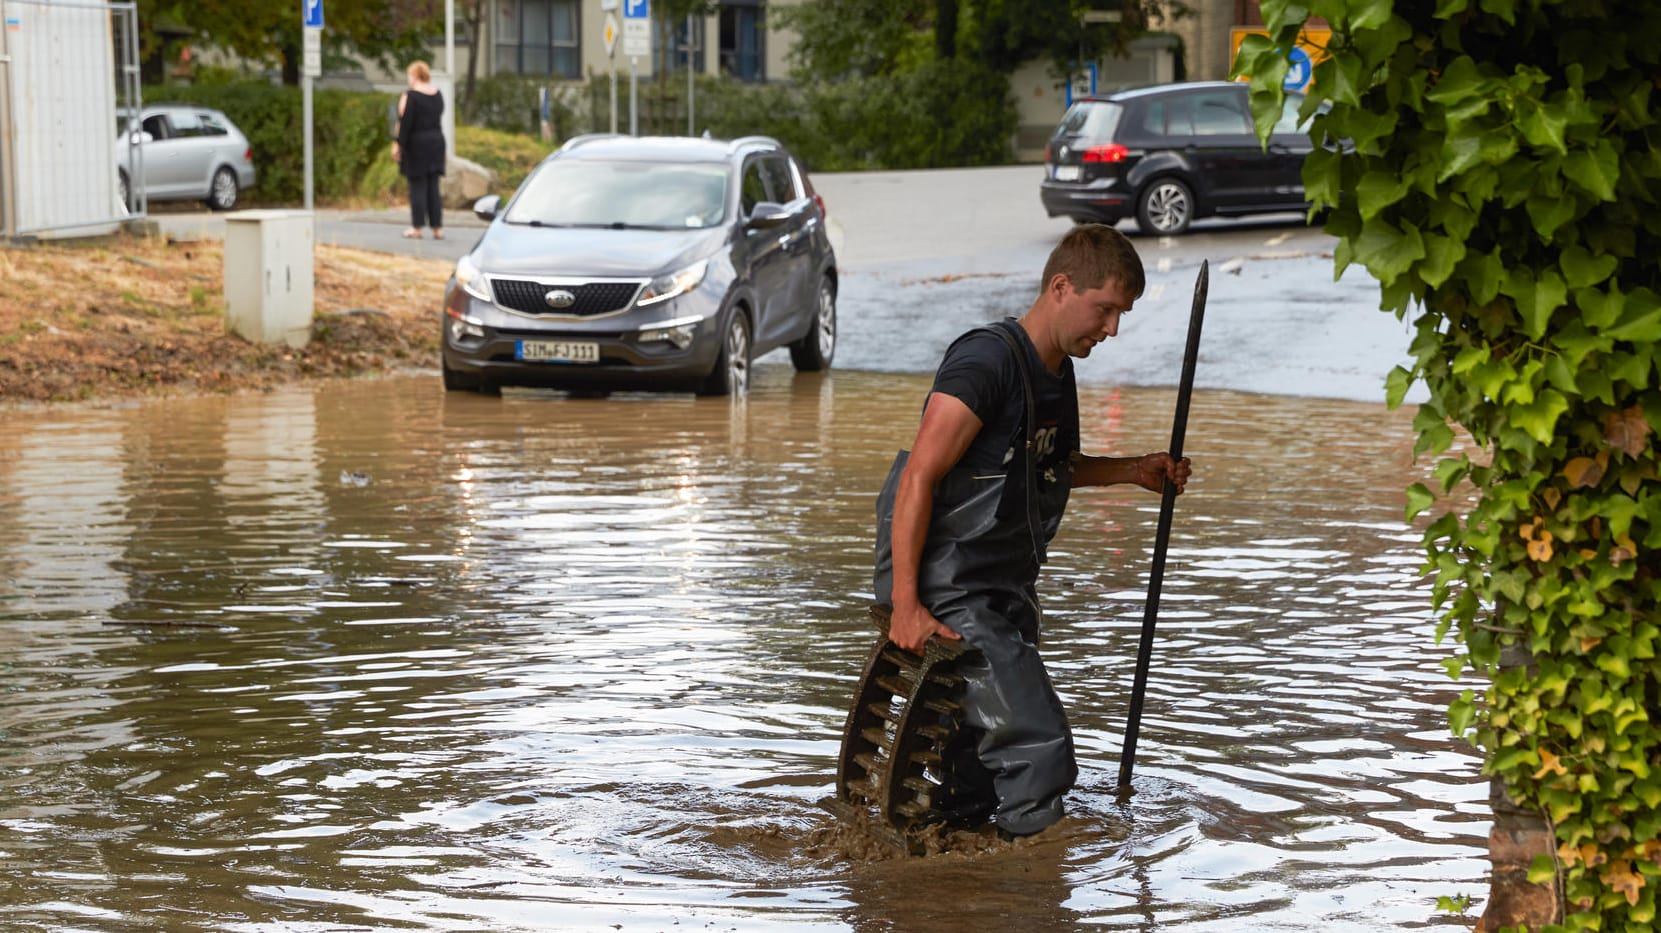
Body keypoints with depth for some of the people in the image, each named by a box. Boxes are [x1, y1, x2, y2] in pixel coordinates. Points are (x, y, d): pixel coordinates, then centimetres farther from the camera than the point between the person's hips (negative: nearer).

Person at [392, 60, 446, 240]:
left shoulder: (411, 96, -13)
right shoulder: (438, 95, 8)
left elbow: (405, 123, -16)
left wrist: (399, 144, -12)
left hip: (416, 143, -6)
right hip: (437, 142, 6)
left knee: (417, 186, -1)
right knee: (433, 186, 9)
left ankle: (417, 227, 0)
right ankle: (437, 227, 6)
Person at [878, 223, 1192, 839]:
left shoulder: (1057, 371, 11)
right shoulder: (987, 360, -17)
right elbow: (918, 478, -21)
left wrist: (1134, 471, 16)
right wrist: (904, 606, -26)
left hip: (1007, 596, 9)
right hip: (951, 595, -9)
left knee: (982, 774, 11)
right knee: (1037, 744, -14)